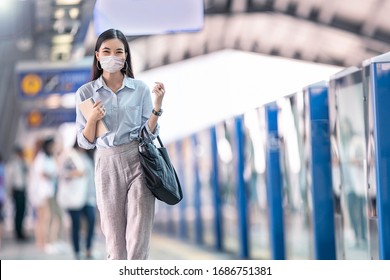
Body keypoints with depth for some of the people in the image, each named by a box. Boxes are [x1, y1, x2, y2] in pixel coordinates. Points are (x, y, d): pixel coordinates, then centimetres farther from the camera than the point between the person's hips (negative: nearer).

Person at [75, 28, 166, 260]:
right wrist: (92, 119, -13)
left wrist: (158, 105, -11)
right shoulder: (86, 93, 2)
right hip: (108, 165, 1)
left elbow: (149, 134, 2)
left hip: (138, 162, -1)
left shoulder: (141, 88, 2)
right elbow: (85, 142, 4)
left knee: (139, 237, -4)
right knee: (114, 238, 7)